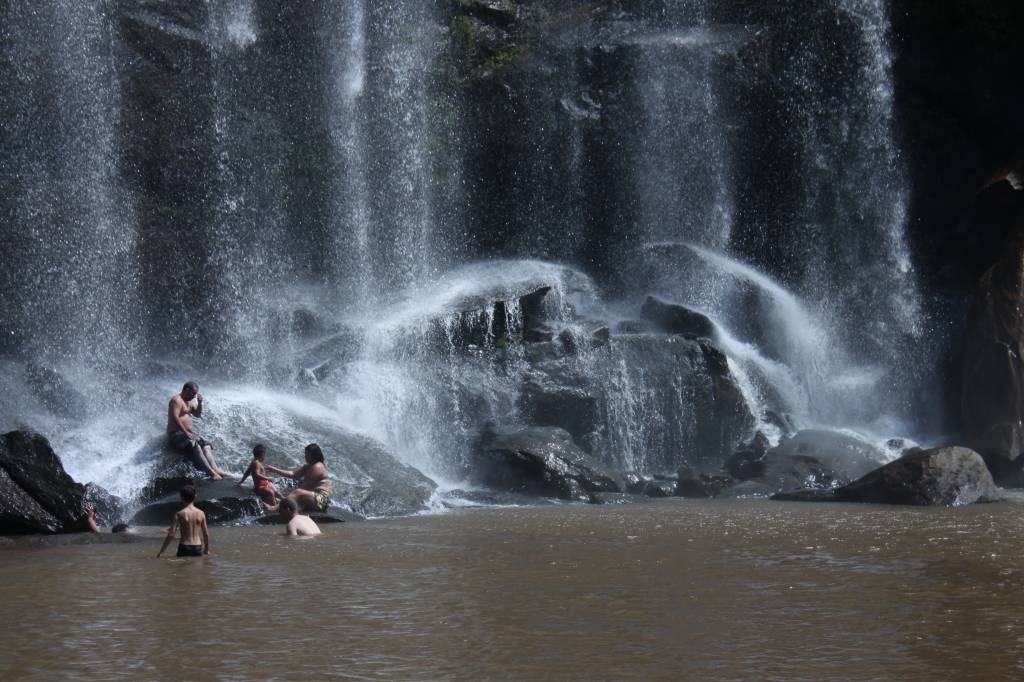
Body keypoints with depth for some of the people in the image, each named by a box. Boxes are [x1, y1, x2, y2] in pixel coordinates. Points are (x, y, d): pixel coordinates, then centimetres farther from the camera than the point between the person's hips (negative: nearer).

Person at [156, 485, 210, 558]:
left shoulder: (180, 514, -7)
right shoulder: (201, 513, 2)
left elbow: (171, 535, -11)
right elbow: (206, 534, 7)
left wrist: (161, 551, -5)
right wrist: (207, 549, 21)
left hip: (185, 547, -3)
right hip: (198, 548, 3)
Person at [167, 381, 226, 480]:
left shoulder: (187, 402, 23)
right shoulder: (176, 400, -9)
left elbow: (198, 414, 32)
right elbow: (175, 418, -21)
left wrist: (200, 402, 13)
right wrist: (186, 433, -26)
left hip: (187, 433, 10)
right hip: (176, 433, -10)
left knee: (206, 444, -9)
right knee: (195, 445, -31)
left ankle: (215, 469, -28)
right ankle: (211, 472, -45)